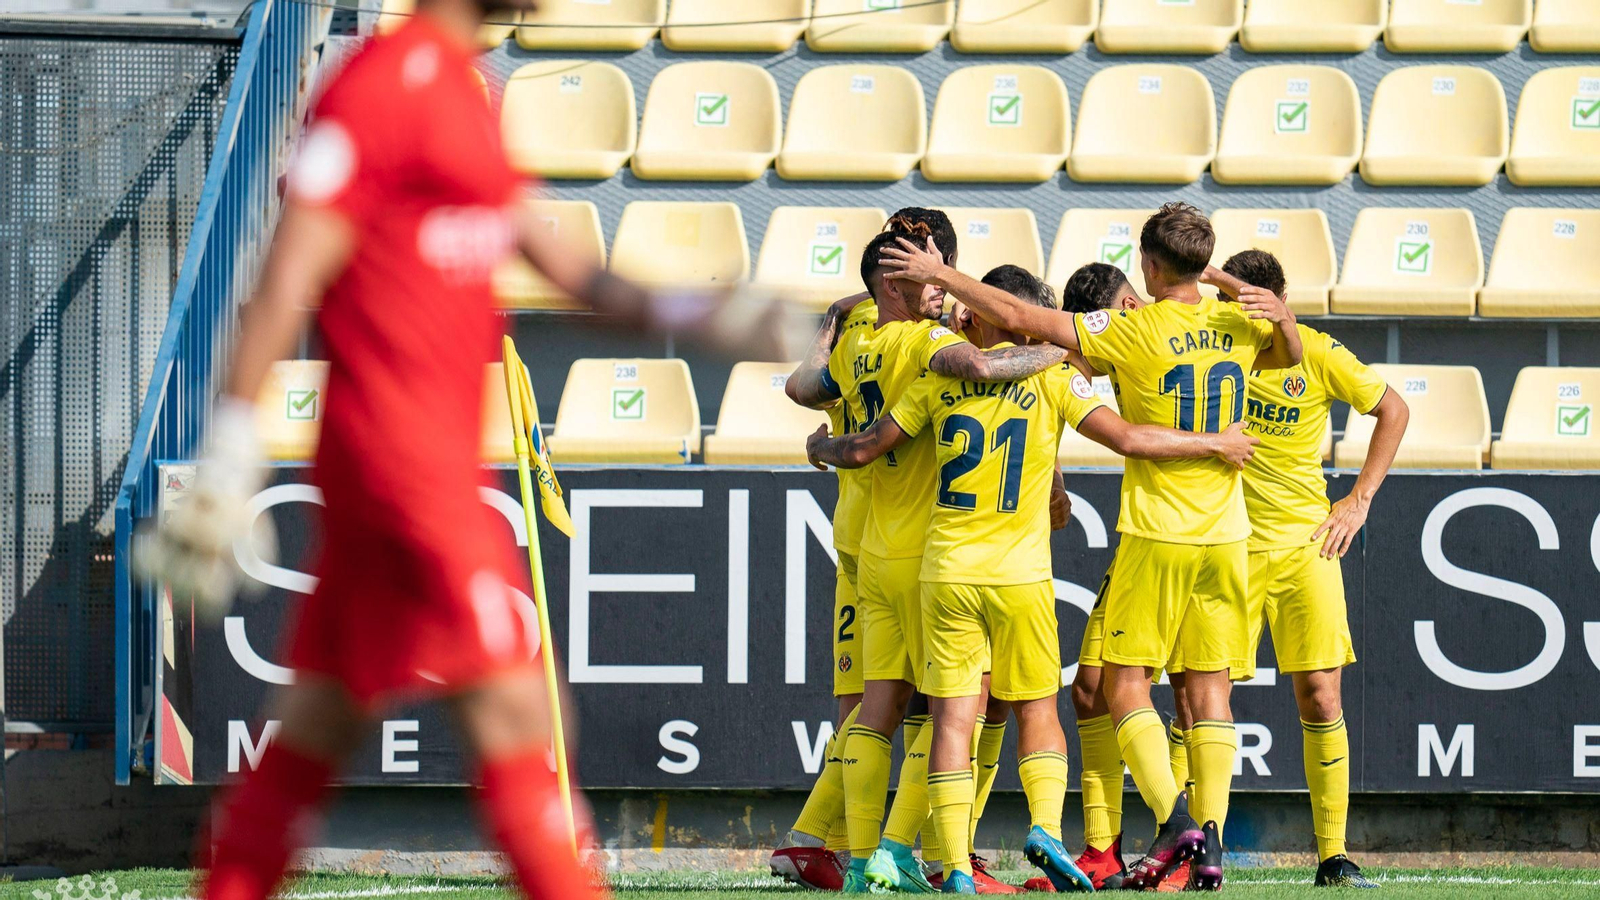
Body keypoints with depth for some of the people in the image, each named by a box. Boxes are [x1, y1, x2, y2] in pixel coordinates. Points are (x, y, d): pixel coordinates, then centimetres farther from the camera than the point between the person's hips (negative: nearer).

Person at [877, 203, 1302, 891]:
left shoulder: (1134, 333, -12)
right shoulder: (1240, 325, 3)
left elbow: (1022, 318, -12)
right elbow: (1289, 358, 27)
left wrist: (942, 275, -4)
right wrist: (1282, 321, 6)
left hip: (1156, 532, -5)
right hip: (1225, 532, 5)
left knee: (1126, 685, 2)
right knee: (1210, 691, 5)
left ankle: (1173, 818, -15)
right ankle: (1210, 845, -1)